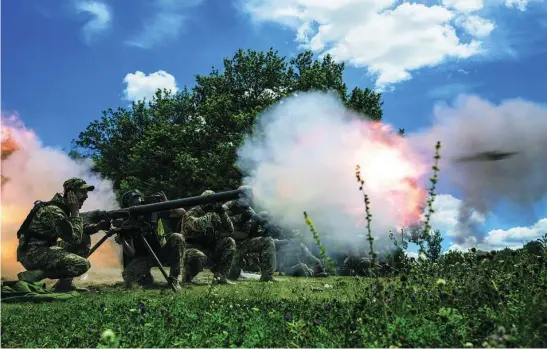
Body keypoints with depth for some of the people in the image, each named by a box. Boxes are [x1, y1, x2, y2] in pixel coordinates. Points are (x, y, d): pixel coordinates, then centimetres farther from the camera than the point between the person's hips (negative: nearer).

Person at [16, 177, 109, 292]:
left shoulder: (63, 207, 10)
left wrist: (99, 226, 1)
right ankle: (32, 275, -11)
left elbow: (78, 231, 18)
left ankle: (65, 282, 6)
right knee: (83, 265, -20)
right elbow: (74, 238, -22)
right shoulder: (53, 211, -20)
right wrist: (75, 212, -14)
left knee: (85, 240, 8)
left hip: (44, 250, 10)